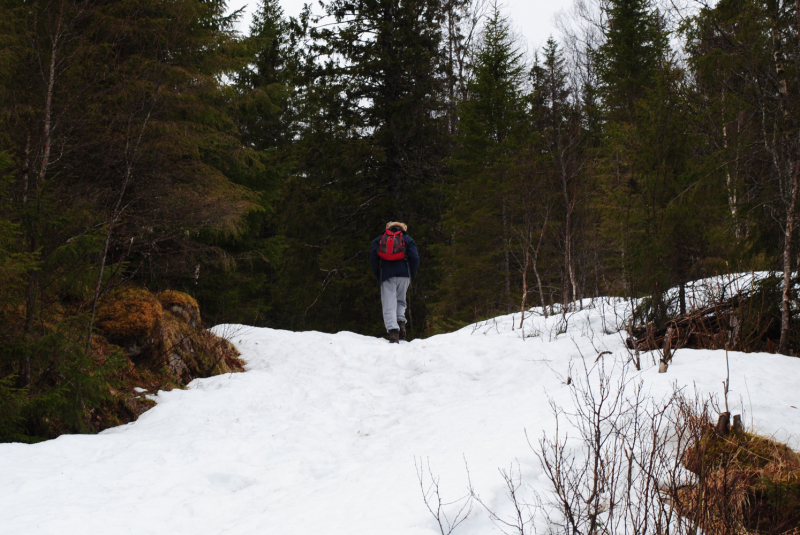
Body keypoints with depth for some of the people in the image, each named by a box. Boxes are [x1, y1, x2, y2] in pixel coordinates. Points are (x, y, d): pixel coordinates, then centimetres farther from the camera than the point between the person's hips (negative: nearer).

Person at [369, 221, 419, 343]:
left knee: (389, 305, -5)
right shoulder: (407, 239, 14)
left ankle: (393, 330, -23)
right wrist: (412, 276, 13)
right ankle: (401, 323, -1)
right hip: (404, 275, 1)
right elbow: (415, 258, 3)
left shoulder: (378, 240, 16)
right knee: (400, 301, 20)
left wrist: (378, 276, 13)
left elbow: (373, 258, 6)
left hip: (386, 276, -1)